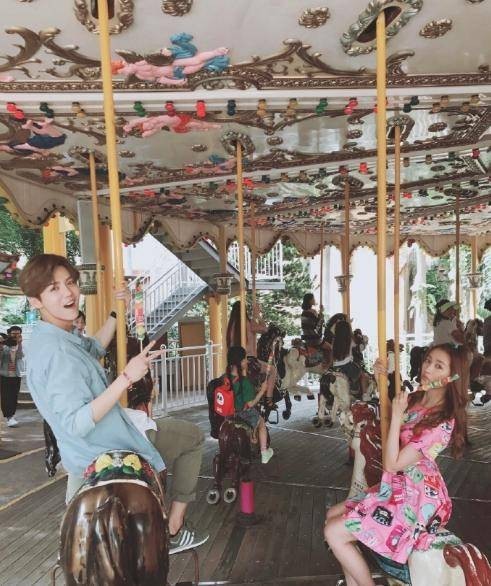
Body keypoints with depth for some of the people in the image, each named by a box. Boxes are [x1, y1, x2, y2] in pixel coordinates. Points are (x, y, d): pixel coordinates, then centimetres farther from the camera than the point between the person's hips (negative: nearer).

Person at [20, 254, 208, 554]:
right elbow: (76, 424, -36)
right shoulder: (56, 352, -33)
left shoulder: (50, 337, -1)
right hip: (106, 455, -10)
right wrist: (127, 377, -42)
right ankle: (173, 529, 15)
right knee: (194, 436, 6)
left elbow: (95, 348, 18)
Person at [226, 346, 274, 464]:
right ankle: (264, 453, 35)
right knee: (261, 423, 27)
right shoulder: (245, 382, -28)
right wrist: (262, 390, -12)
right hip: (244, 416, -5)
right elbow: (250, 404, -24)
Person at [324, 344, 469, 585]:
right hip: (395, 487, 9)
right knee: (333, 515, 12)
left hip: (417, 499, -9)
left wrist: (397, 415, -28)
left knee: (333, 533, -10)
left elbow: (392, 464, -25)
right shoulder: (415, 399, -1)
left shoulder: (443, 422, -24)